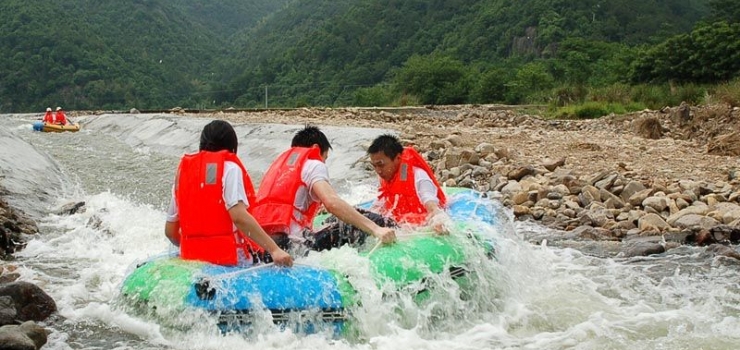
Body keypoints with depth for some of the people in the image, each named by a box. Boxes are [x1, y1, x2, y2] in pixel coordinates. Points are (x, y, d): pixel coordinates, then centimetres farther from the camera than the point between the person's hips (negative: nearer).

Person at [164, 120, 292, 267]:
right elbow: (239, 217, -17)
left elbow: (170, 231, 16)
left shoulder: (183, 172, 15)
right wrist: (274, 249, -20)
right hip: (229, 260, -6)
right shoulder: (229, 168, -1)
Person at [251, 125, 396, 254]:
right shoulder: (313, 165, 5)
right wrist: (376, 230, -19)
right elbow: (332, 203, -15)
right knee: (373, 221, -6)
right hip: (292, 245, -8)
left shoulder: (278, 165, 28)